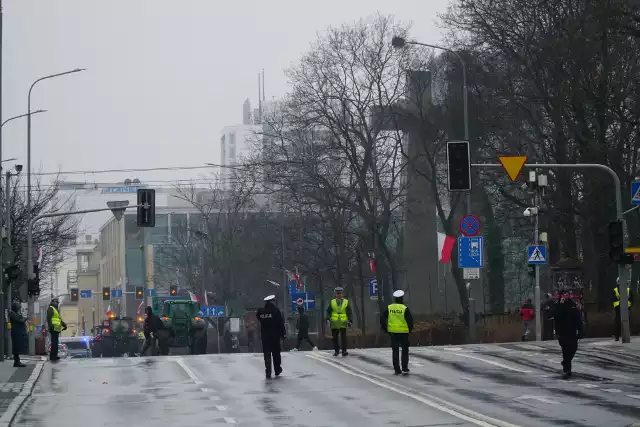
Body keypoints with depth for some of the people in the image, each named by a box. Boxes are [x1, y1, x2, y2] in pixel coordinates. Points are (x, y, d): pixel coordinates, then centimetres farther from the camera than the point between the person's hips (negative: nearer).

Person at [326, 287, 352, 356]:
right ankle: (336, 351, 15)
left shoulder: (346, 302, 6)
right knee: (335, 337, 5)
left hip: (343, 323, -2)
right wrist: (328, 319, -8)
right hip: (334, 323, 2)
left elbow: (349, 313, 5)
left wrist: (349, 321, -6)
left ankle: (344, 351, -3)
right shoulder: (332, 302, 8)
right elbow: (328, 312, 6)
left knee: (343, 337, -6)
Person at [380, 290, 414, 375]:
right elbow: (410, 320, -13)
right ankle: (405, 368, 4)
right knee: (405, 350, 10)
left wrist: (385, 329, 8)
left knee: (395, 351, 9)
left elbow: (382, 318, -1)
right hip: (403, 332, -3)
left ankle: (397, 369, 8)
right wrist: (410, 329, 3)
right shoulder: (404, 308, -10)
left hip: (393, 332, 3)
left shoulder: (389, 308, 0)